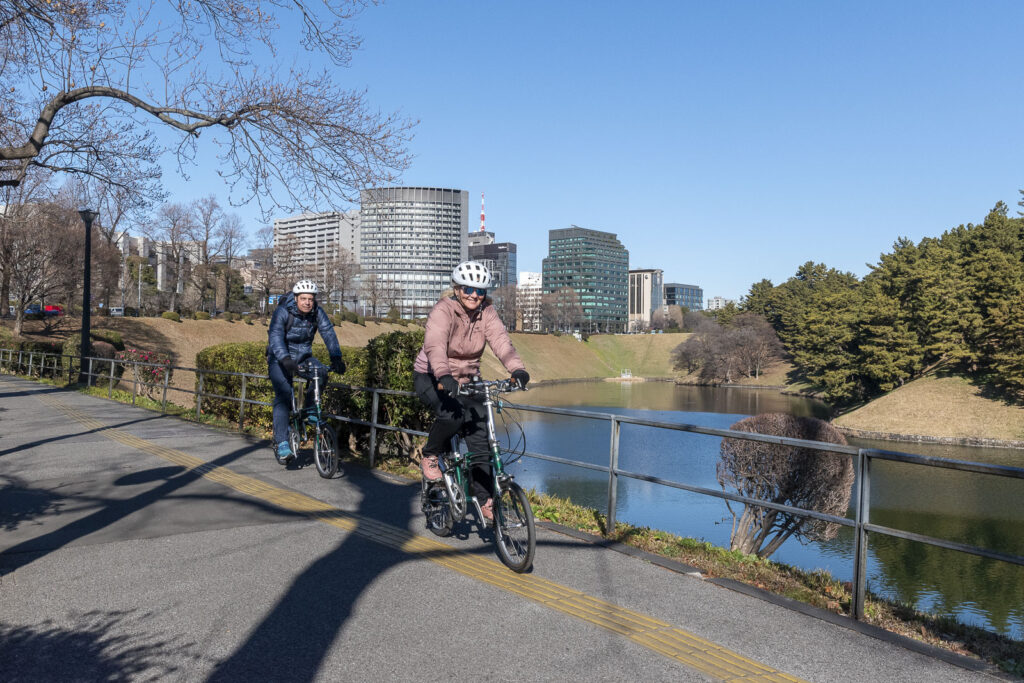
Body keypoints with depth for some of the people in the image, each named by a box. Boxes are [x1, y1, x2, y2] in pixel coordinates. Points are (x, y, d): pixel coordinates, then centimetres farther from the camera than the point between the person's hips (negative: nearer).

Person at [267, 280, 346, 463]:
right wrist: (285, 359, -49)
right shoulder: (282, 311, -21)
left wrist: (336, 358, -35)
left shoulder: (317, 313, -10)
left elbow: (329, 333, -20)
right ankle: (282, 443, -16)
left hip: (303, 355, 4)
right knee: (283, 396, -18)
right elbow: (276, 336, -33)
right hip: (280, 358, -4)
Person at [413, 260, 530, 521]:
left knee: (480, 432, -5)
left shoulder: (486, 312, -7)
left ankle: (485, 499, 6)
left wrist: (517, 369, -42)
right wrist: (443, 375, -57)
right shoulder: (442, 310, -21)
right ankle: (430, 455, -1)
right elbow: (434, 345, -38)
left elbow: (501, 341, -23)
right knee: (452, 414, -32)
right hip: (431, 377, -5)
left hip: (467, 379, 5)